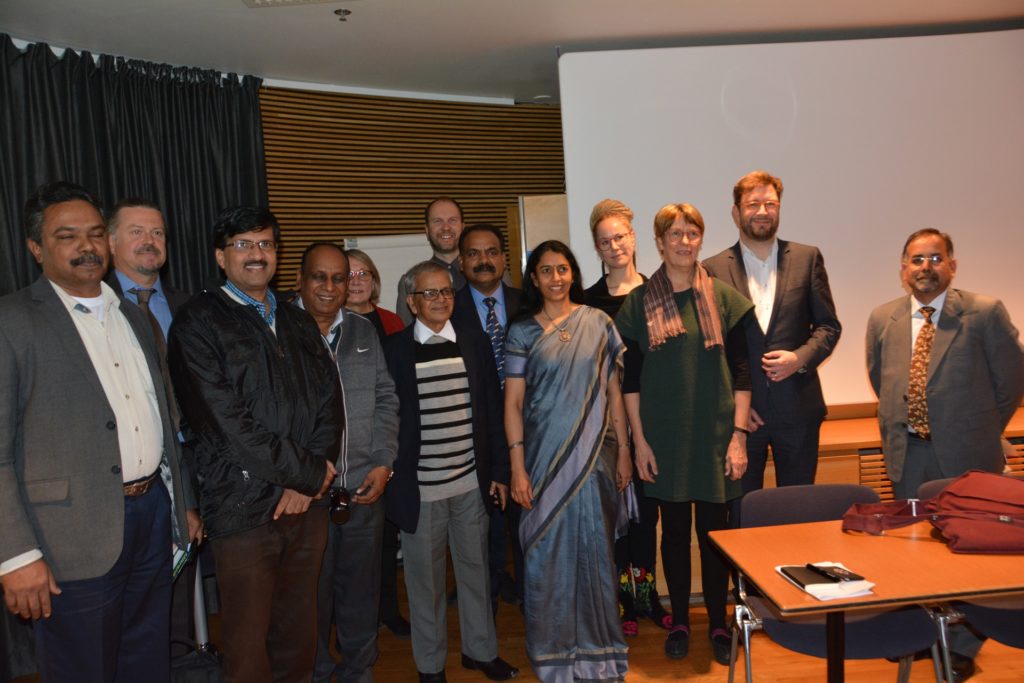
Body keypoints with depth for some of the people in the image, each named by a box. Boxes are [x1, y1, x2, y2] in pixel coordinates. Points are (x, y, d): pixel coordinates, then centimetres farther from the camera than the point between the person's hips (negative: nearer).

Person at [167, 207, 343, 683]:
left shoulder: (298, 323, 14)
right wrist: (310, 473, -10)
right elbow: (229, 424, -14)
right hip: (244, 507, -5)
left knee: (299, 634, 16)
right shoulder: (198, 323, -6)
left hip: (307, 501, 5)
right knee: (249, 644, 6)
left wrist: (309, 479, -6)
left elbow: (328, 399, 8)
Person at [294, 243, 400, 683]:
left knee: (361, 589, 16)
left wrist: (383, 463, 0)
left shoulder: (364, 332, 9)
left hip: (365, 487, 4)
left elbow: (385, 400, 9)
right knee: (311, 595, 11)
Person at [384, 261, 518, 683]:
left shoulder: (475, 343, 5)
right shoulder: (393, 349, -4)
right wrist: (389, 478, -5)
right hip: (419, 487, -3)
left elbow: (492, 411, 7)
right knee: (425, 577, 9)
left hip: (472, 482, 3)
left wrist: (500, 471, 5)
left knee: (475, 568, 15)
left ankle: (481, 649, 34)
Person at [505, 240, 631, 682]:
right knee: (548, 552, 7)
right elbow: (513, 403, -1)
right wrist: (518, 467, -7)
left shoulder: (598, 323, 3)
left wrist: (623, 451, 5)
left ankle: (597, 645, 27)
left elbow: (613, 391, 6)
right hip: (545, 457, 0)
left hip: (594, 456, 1)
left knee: (594, 548, 8)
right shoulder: (522, 333, 0)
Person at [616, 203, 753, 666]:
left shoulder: (723, 297, 1)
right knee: (674, 529, 10)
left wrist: (739, 434, -5)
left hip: (715, 434, 0)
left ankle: (718, 623, 26)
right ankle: (679, 622, 27)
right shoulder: (639, 303, 0)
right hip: (664, 437, 0)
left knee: (714, 530, 8)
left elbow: (740, 372, 1)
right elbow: (630, 379, 1)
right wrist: (639, 441, -3)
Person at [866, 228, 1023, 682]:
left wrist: (980, 431, 4)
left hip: (964, 455, -3)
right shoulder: (882, 319, 4)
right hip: (907, 455, 3)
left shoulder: (985, 313, -7)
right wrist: (903, 423, 13)